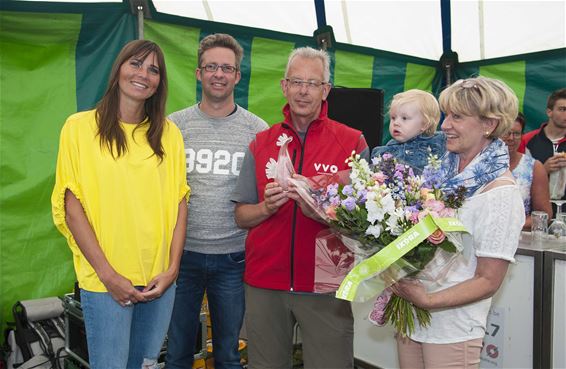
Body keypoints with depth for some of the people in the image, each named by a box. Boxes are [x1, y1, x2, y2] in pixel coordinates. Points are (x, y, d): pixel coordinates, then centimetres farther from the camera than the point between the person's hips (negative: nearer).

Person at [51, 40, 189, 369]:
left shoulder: (169, 133, 6)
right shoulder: (81, 126, -3)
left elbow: (179, 202, 5)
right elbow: (72, 206, -5)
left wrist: (172, 268, -4)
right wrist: (107, 273, -10)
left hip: (159, 280, 3)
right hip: (105, 280, -3)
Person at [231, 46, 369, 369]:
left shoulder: (353, 142, -1)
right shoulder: (261, 144, 7)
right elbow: (241, 217, 7)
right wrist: (267, 207, -14)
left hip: (326, 284, -2)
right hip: (264, 282, 3)